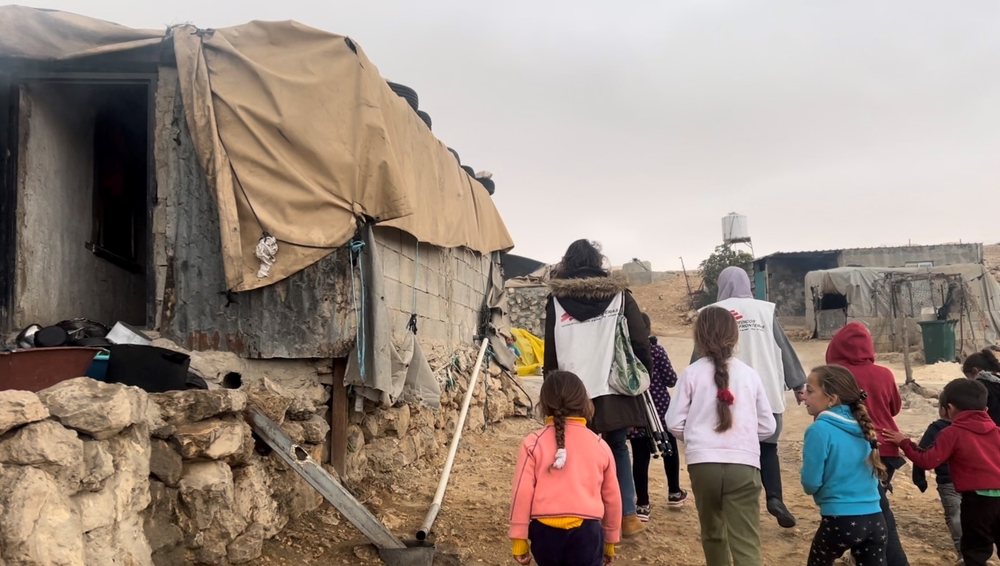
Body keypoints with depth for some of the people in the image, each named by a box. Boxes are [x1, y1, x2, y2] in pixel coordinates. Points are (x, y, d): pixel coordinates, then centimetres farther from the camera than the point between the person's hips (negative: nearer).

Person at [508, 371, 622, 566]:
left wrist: (519, 538, 6)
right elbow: (612, 497, 15)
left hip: (545, 531, 0)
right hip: (586, 531, 0)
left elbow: (522, 493, -2)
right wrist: (610, 539, 28)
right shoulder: (600, 446, 7)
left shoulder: (533, 443, 1)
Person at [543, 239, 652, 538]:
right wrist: (644, 374, 15)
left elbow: (551, 350, 5)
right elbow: (640, 340, 2)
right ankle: (628, 516, 15)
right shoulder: (619, 294, 4)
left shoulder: (556, 300, 4)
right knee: (618, 448, 16)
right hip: (614, 389, 1)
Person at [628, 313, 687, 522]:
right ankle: (674, 492, 33)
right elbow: (671, 379, -7)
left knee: (640, 456, 3)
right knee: (670, 449, 20)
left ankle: (642, 504, 2)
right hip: (660, 409, -1)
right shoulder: (657, 350, -9)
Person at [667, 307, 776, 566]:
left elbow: (674, 423, 1)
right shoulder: (749, 374, 8)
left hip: (703, 464, 0)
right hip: (743, 464, 0)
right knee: (746, 543, -5)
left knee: (712, 533, 21)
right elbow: (767, 426, 11)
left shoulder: (691, 374, 3)